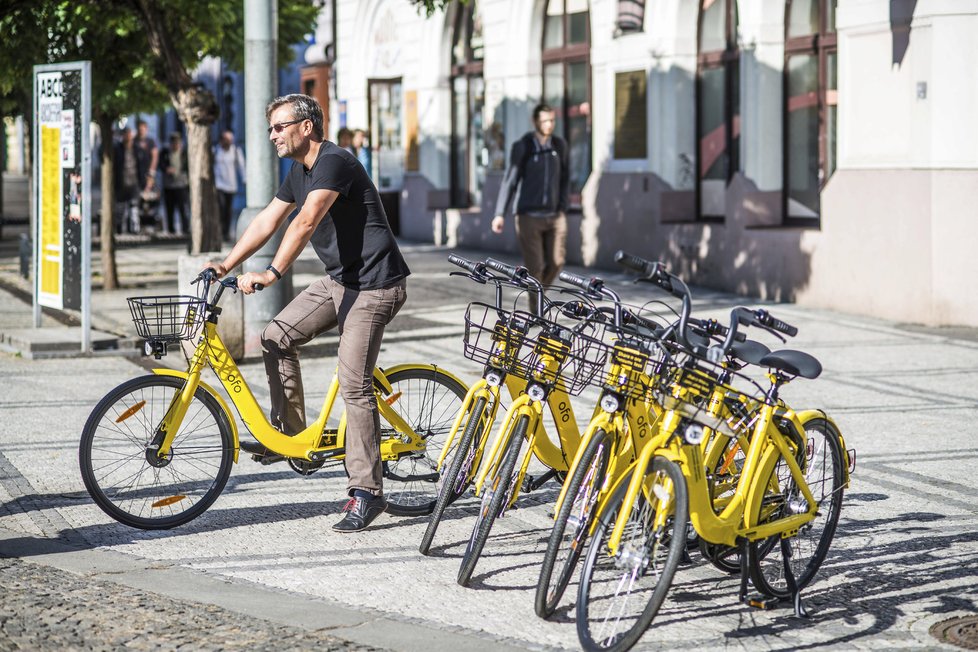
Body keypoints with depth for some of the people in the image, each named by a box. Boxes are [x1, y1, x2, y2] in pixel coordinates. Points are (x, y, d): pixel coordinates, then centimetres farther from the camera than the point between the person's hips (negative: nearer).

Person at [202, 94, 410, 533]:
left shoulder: (334, 162, -19)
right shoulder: (300, 170, 13)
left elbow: (305, 222, -30)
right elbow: (268, 220, 16)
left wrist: (271, 274, -37)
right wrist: (227, 266, 9)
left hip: (373, 285, -10)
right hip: (338, 279, 10)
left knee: (353, 385, -13)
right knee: (277, 337, 4)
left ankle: (366, 492, -7)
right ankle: (289, 434, 15)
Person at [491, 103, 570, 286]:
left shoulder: (559, 145, 3)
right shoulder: (522, 147, -8)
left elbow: (564, 178, 12)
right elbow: (510, 180, -8)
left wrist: (563, 208, 4)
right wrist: (500, 214, -14)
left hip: (554, 216, 4)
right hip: (529, 216, -4)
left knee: (556, 262, 0)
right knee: (535, 266, -7)